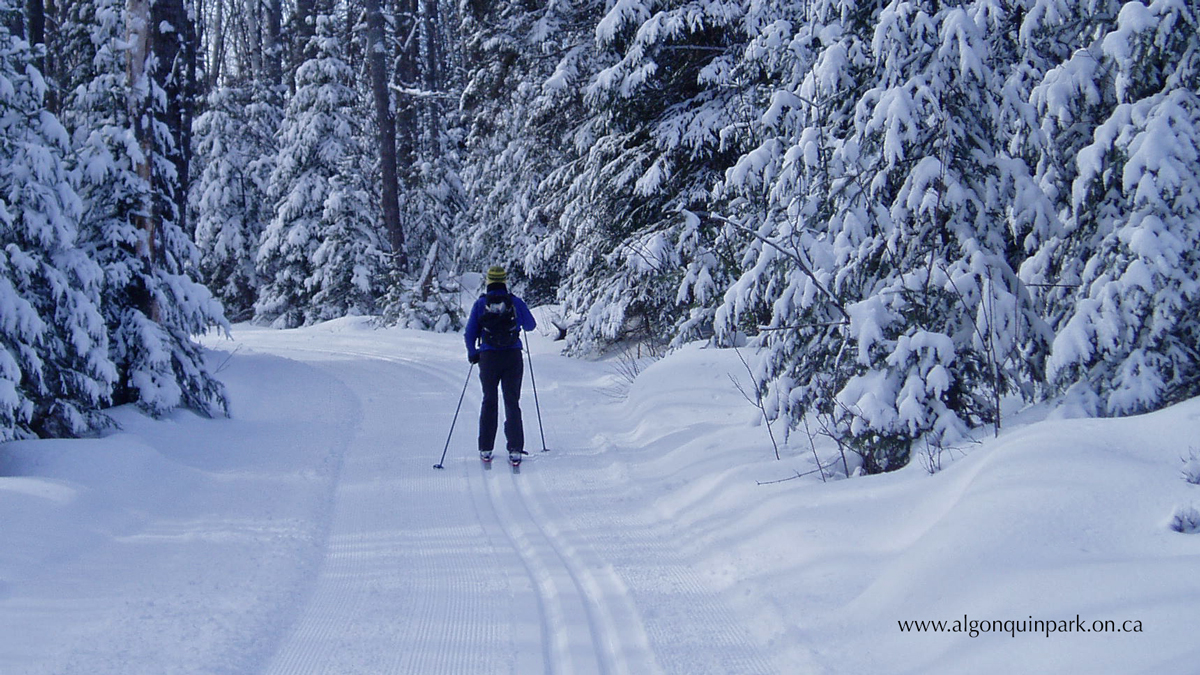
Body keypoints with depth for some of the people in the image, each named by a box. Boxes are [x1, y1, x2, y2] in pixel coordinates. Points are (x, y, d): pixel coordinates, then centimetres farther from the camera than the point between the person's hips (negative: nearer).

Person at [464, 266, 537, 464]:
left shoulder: (480, 304, -2)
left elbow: (470, 332, 1)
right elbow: (531, 325, 10)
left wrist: (472, 353, 16)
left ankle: (485, 449, 10)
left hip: (488, 358, 0)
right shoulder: (516, 302, -2)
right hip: (513, 357, 0)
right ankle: (515, 449, -2)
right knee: (512, 403, 6)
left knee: (489, 402, 12)